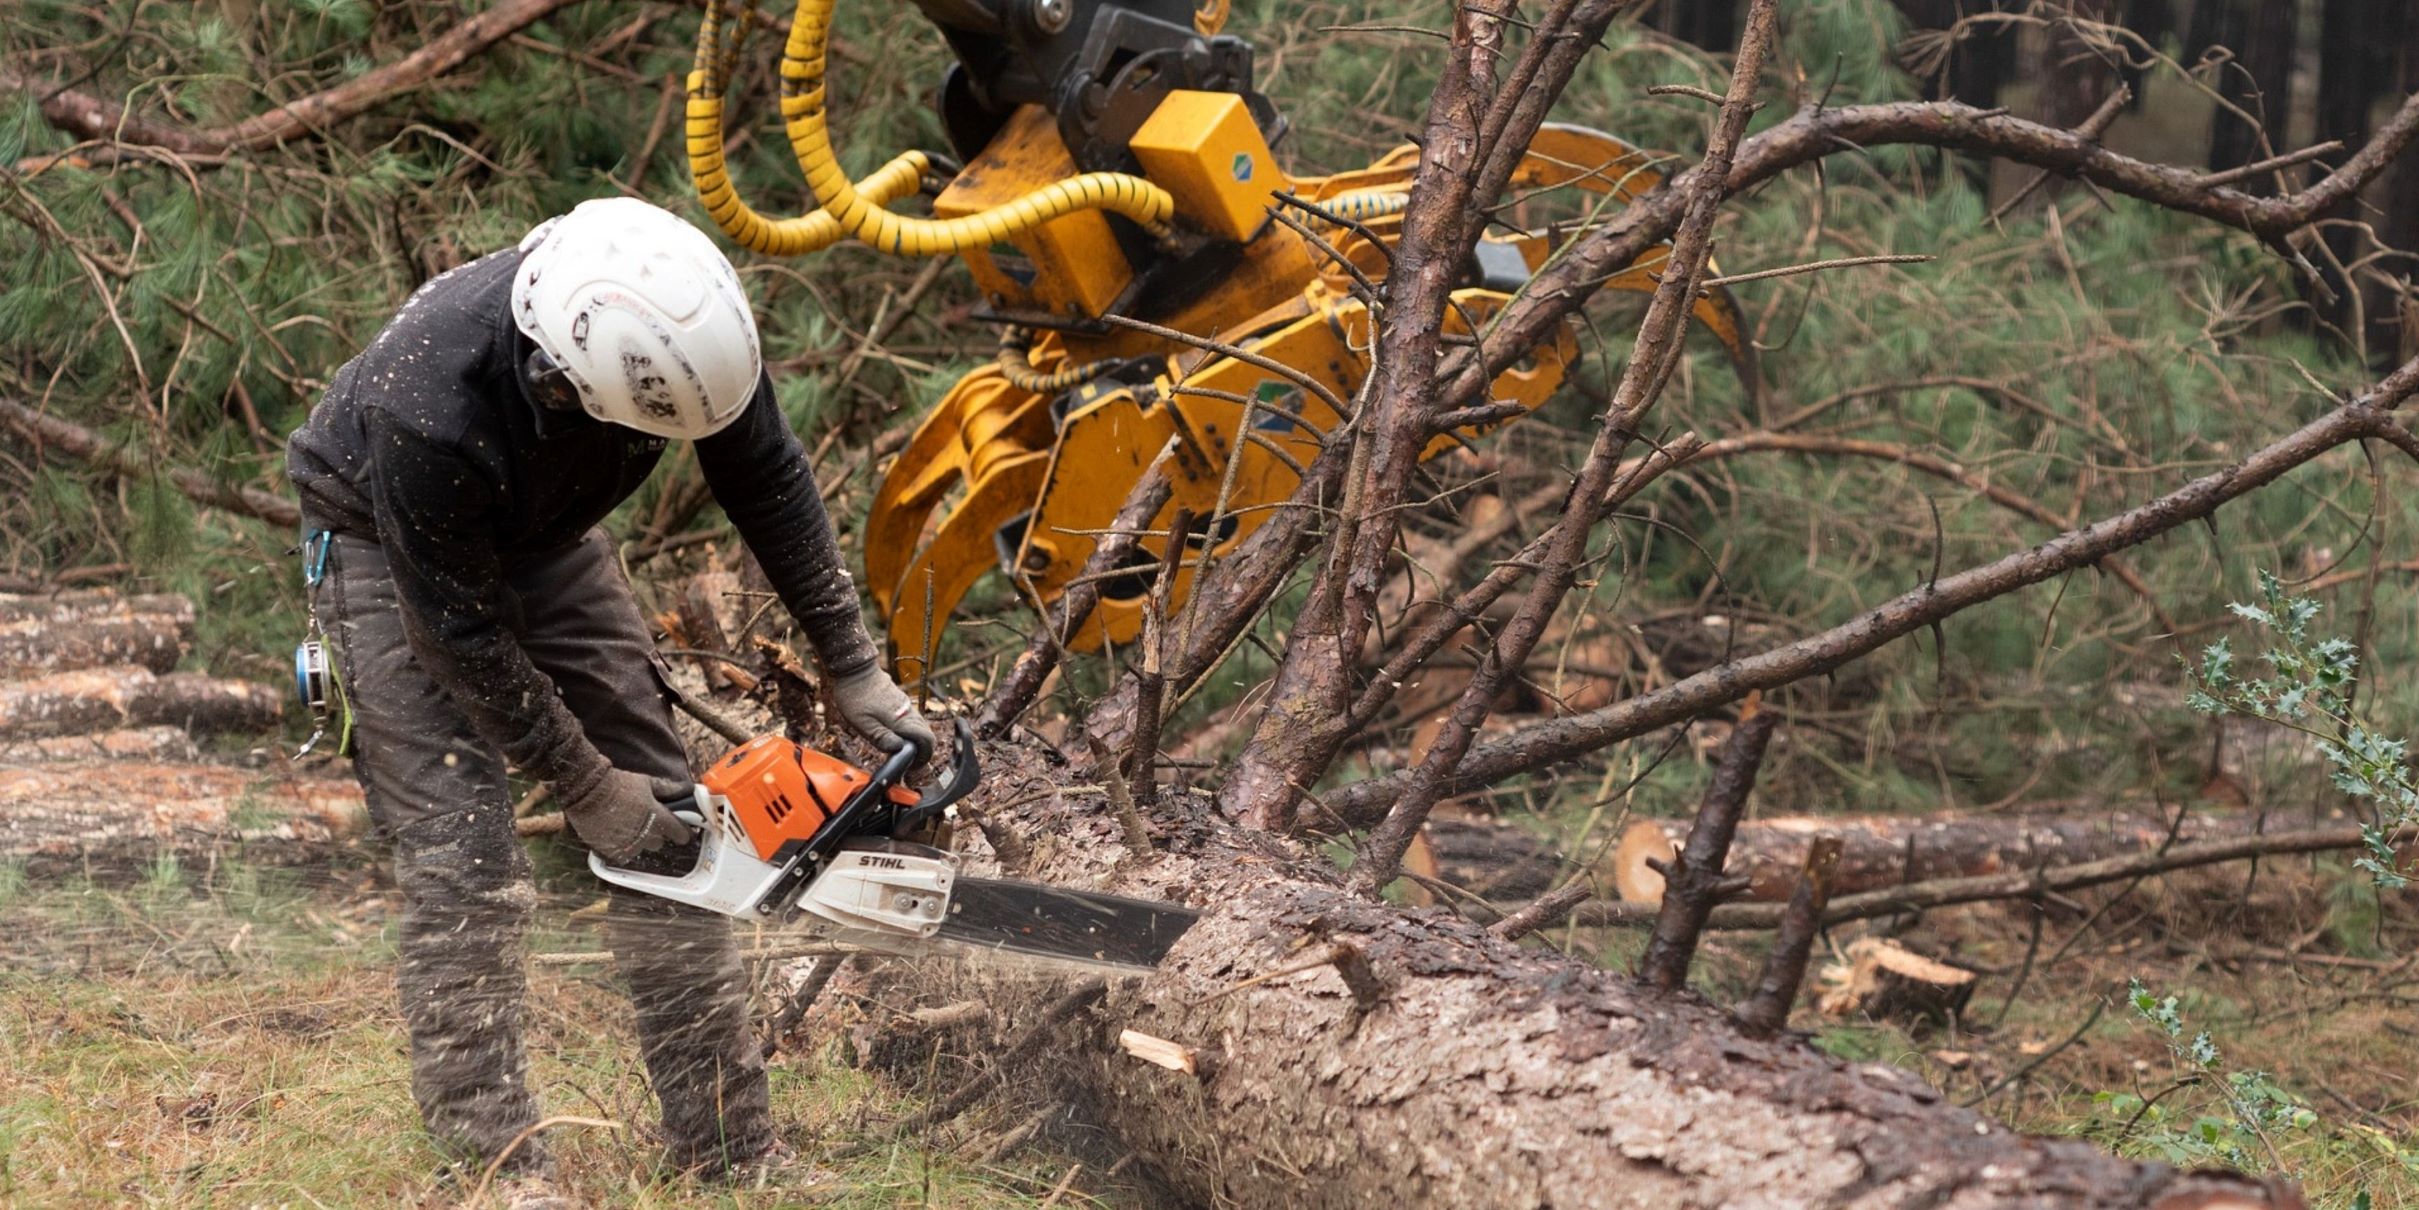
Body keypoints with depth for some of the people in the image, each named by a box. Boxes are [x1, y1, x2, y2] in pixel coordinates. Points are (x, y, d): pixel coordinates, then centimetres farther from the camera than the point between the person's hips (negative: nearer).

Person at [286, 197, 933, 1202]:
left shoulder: (684, 314, -29)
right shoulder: (429, 407, -43)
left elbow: (766, 480, -10)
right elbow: (460, 631, -28)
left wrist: (853, 668, -8)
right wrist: (584, 786, -19)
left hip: (542, 530, 5)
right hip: (388, 545, -5)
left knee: (666, 817, 1)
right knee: (460, 855, -16)